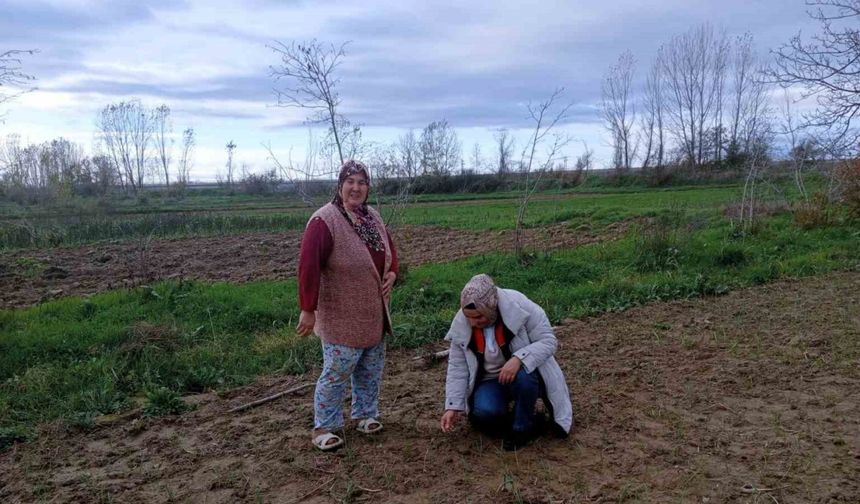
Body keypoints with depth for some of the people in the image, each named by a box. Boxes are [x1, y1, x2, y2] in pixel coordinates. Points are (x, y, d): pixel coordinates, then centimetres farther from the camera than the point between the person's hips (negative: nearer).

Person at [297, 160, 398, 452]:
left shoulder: (373, 217, 5)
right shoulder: (324, 221, -20)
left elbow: (389, 249, 20)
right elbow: (308, 267, -23)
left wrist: (392, 273, 1)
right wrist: (308, 309, -23)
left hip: (374, 314, 8)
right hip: (342, 317, -7)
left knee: (371, 370, 17)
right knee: (336, 373, 0)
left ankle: (366, 414, 35)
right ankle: (323, 427, 17)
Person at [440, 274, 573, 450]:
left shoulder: (520, 307, -26)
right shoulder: (461, 324, -14)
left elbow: (548, 341, -21)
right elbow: (457, 367, -5)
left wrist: (518, 359, -37)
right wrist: (453, 406, -10)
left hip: (524, 370, -2)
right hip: (490, 380, 2)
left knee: (522, 376, -37)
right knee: (484, 412, -28)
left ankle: (523, 427, -11)